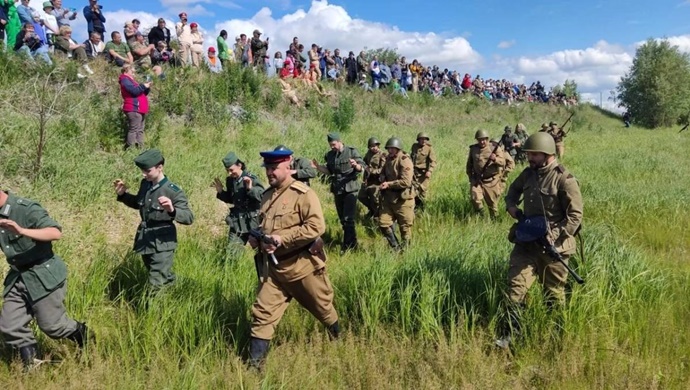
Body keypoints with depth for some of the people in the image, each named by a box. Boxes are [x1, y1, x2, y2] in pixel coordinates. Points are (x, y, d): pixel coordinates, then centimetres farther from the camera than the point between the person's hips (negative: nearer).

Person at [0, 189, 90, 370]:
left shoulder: (26, 208, -19)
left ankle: (83, 335, 31)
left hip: (43, 276, -7)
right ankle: (31, 363, 25)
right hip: (17, 277, 7)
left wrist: (22, 231, -42)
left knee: (51, 325, 4)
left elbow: (56, 233, -31)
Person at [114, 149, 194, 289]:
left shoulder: (173, 191, -19)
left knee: (157, 285, -9)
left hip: (162, 244, -7)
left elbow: (189, 218, -22)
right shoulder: (145, 184, 1)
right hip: (145, 240, 7)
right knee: (166, 278, 23)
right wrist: (123, 195, 4)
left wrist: (172, 211, -41)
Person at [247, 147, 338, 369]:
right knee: (262, 313, 2)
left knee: (322, 308, 15)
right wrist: (255, 238, 0)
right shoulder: (267, 196, 9)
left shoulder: (302, 194, -15)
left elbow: (316, 226, -26)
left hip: (302, 266, -5)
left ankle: (339, 341, 43)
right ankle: (254, 365, 11)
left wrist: (283, 238, -26)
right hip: (273, 267, 6)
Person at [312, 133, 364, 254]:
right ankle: (352, 242, 27)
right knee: (342, 218, 12)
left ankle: (348, 245, -1)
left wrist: (356, 165, -30)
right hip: (337, 190, 6)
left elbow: (362, 168, -8)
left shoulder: (351, 152, -8)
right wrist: (318, 167, 0)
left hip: (350, 189, -6)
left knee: (348, 218, -9)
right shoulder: (330, 155, 7)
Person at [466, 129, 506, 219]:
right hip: (477, 180, 1)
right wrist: (471, 177, 15)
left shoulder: (494, 148, -3)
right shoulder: (473, 149, 6)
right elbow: (469, 164, 18)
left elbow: (503, 162, -10)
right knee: (475, 199, -18)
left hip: (491, 181, -1)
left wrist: (495, 159, -30)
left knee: (492, 203, 7)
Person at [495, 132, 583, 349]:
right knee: (516, 285, -2)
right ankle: (509, 334, 4)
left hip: (552, 246, -5)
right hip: (526, 242, 5)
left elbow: (575, 216, -16)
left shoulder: (564, 179, -15)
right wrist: (512, 207, 5)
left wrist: (553, 236, -24)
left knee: (554, 293, 11)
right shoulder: (528, 173, 5)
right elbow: (513, 190, 25)